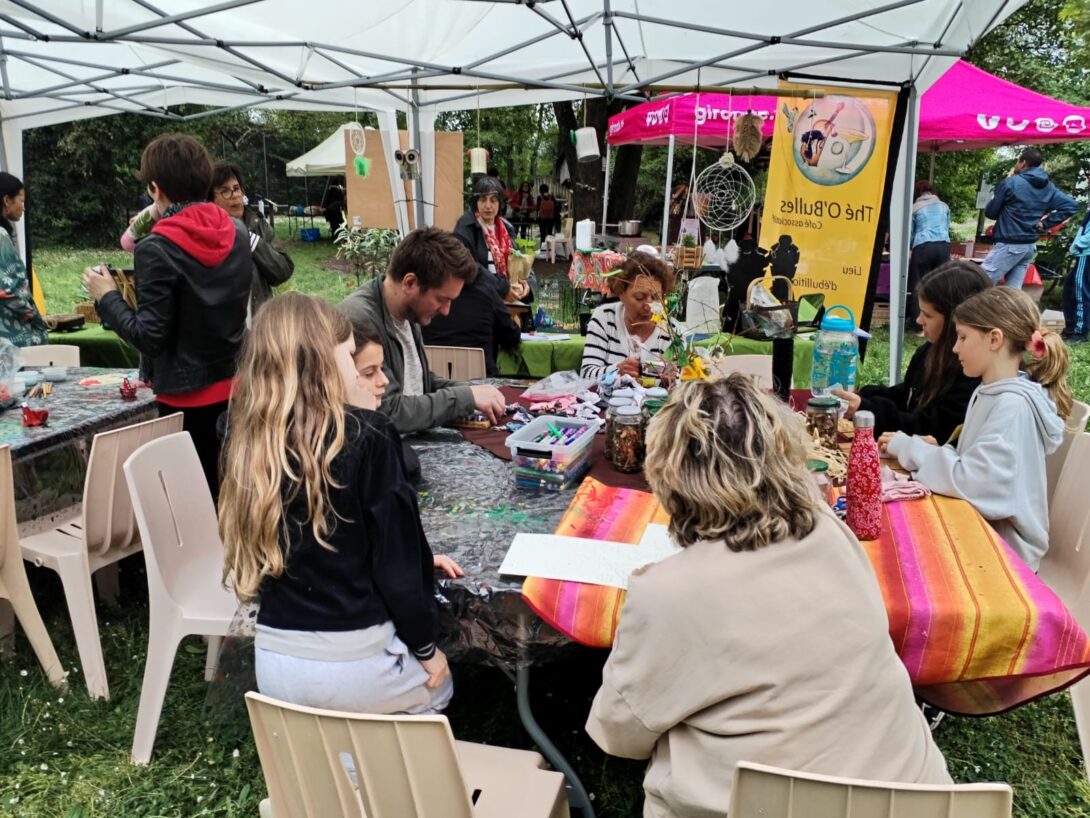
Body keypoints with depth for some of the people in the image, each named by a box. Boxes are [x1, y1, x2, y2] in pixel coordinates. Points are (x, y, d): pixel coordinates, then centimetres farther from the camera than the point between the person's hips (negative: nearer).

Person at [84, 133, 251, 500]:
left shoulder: (156, 249, -17)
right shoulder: (238, 233, 1)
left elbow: (150, 336, -18)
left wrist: (106, 298, -2)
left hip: (187, 394, -5)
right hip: (235, 383, 6)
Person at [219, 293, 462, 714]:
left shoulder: (252, 439, 0)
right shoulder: (365, 435, -18)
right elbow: (396, 562, -15)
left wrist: (417, 561, 13)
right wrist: (426, 649, 0)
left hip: (274, 662, 5)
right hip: (353, 663, -5)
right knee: (436, 684, 29)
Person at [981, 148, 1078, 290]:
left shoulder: (1010, 183, -10)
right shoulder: (1048, 187, 10)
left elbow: (990, 213, -3)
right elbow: (1071, 206, 7)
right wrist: (1045, 223, 6)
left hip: (1008, 245, -7)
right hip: (1030, 246, 7)